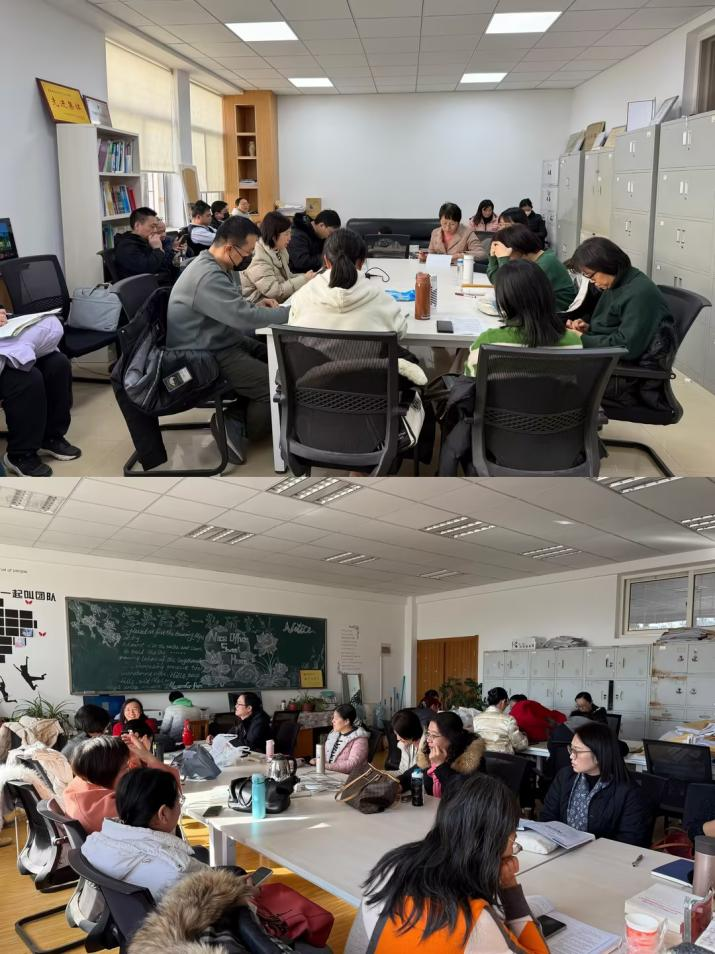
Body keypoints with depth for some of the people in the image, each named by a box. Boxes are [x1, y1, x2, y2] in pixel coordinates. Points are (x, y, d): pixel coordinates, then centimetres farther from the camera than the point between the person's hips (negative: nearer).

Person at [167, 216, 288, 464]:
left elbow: (233, 310, 20)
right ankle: (236, 425, 1)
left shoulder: (218, 267, 9)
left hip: (225, 342, 11)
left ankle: (237, 415, 7)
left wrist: (258, 307, 0)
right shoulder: (207, 276, -25)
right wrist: (290, 313, -19)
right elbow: (243, 318, -29)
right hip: (205, 357, -11)